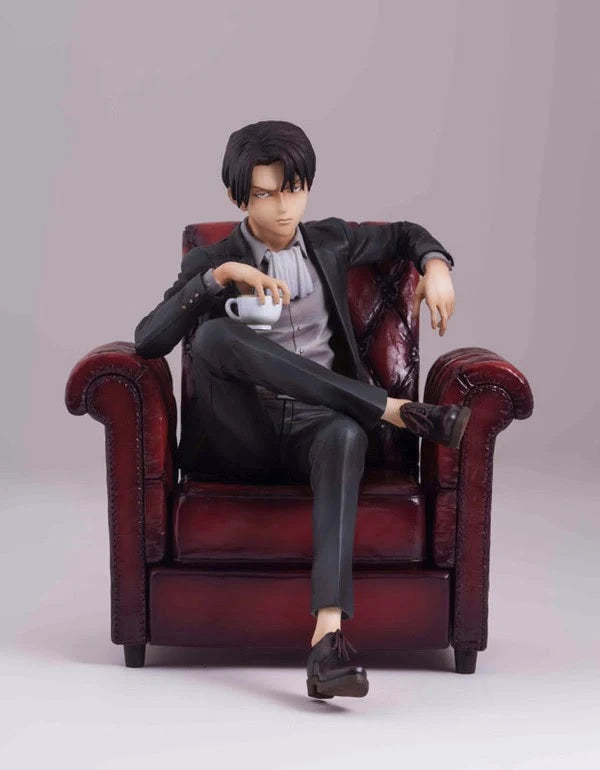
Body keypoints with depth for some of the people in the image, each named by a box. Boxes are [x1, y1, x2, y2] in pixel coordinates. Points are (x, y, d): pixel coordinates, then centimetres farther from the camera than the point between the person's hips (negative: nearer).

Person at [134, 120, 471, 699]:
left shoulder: (330, 243, 17)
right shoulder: (211, 262, 7)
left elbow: (405, 235, 35)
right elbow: (148, 340, -9)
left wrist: (435, 265, 13)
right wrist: (220, 276, -19)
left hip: (314, 424, 2)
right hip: (239, 435, -1)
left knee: (346, 435, -38)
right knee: (214, 334, -33)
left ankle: (328, 638, -51)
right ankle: (396, 411, -28)